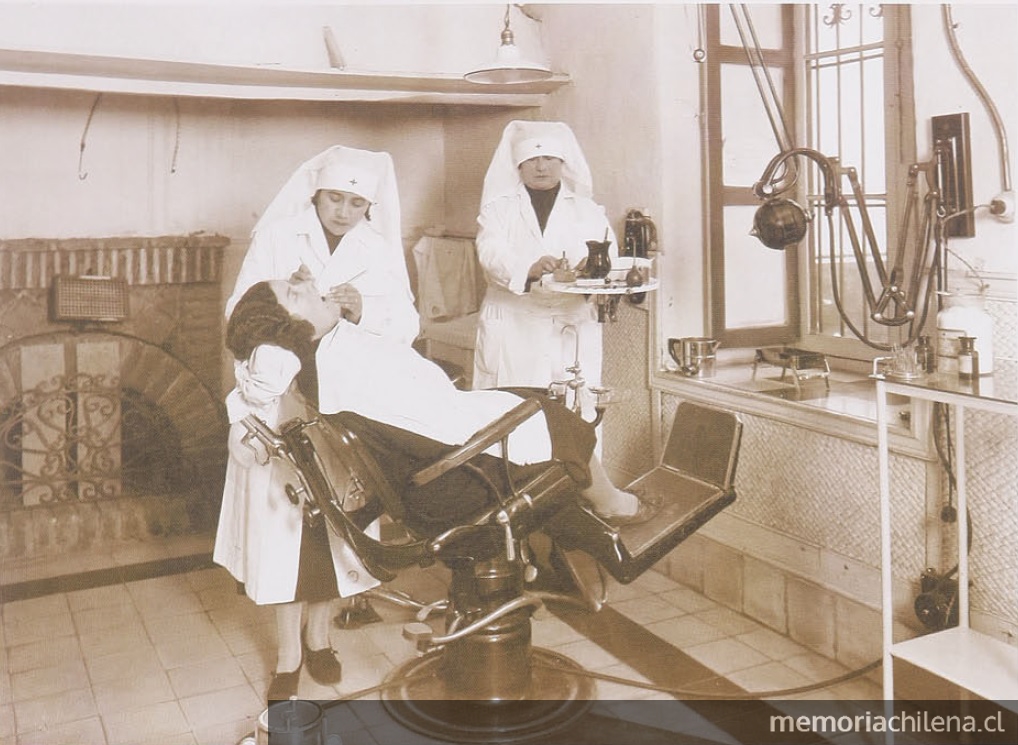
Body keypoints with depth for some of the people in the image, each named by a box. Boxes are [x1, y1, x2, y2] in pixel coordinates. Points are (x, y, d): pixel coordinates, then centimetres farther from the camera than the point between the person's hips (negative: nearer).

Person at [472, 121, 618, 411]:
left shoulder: (586, 209, 17)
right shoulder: (499, 207, 12)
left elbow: (606, 248, 0)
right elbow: (491, 251, -7)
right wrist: (527, 269, -29)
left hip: (572, 329, 1)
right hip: (512, 325, -1)